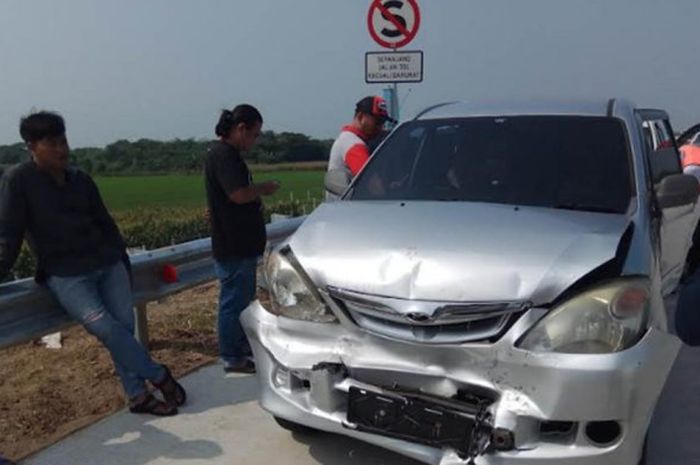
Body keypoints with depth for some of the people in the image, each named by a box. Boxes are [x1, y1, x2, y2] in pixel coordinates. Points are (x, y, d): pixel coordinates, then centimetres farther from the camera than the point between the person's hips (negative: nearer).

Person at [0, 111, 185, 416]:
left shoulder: (80, 179, 9)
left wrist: (122, 258, 15)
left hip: (107, 263, 5)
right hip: (65, 274, -4)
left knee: (124, 324, -7)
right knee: (104, 327, -20)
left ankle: (137, 395, 2)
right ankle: (159, 376, -4)